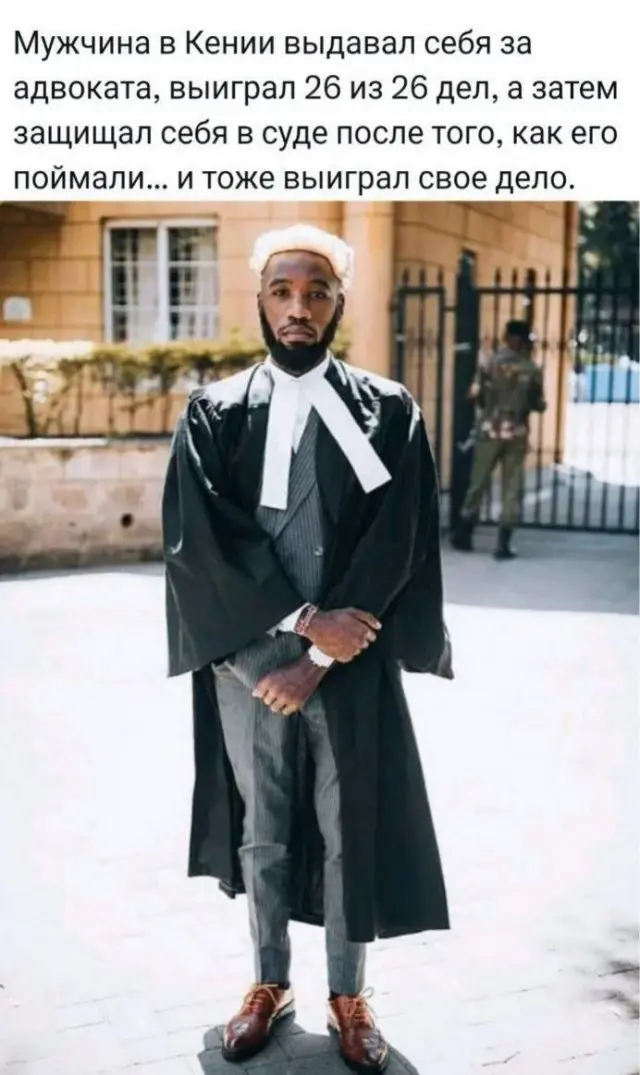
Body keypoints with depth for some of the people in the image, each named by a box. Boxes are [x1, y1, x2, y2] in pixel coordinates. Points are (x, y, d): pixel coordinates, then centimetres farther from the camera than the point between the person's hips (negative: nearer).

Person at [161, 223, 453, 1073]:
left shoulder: (388, 412, -2)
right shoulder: (214, 413, 0)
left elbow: (394, 548, -7)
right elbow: (200, 538, -9)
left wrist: (318, 659, -12)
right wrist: (306, 619, -16)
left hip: (352, 665, -1)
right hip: (248, 659, 1)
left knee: (350, 829, 10)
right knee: (261, 826, 14)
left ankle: (348, 995, 30)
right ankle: (270, 983, 34)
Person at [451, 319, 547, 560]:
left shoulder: (491, 362, -3)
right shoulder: (532, 370, -1)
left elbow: (475, 394, -5)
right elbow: (540, 405, 3)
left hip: (490, 430, 0)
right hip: (517, 434, 0)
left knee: (478, 483, 11)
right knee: (512, 490, 4)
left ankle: (464, 535, 19)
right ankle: (504, 544, 1)